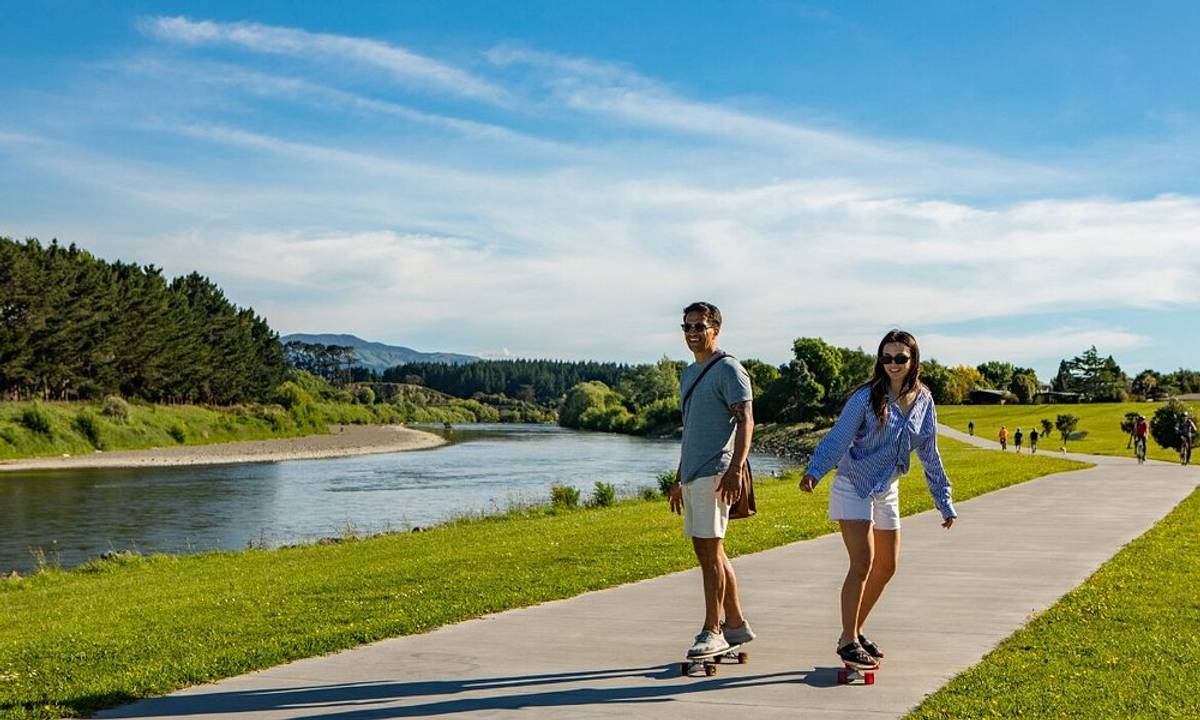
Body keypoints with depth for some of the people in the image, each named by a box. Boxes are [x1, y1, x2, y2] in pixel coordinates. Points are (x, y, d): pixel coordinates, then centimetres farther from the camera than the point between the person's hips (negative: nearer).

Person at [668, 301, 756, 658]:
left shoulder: (728, 370, -7)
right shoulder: (689, 374, 20)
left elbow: (745, 422, -15)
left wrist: (735, 469, -26)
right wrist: (678, 478, 24)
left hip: (715, 474, -9)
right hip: (693, 475, 9)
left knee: (710, 551, -8)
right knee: (708, 552, 12)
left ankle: (712, 631, -3)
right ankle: (736, 624, 22)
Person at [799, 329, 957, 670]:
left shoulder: (923, 401, 2)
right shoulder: (867, 396, -14)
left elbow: (929, 455, 11)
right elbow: (838, 438, -21)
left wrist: (944, 501, 13)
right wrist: (814, 471, -38)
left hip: (887, 491, 7)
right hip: (853, 488, -7)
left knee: (886, 568, 12)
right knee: (863, 564, -14)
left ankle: (854, 631, 26)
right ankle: (848, 642, -5)